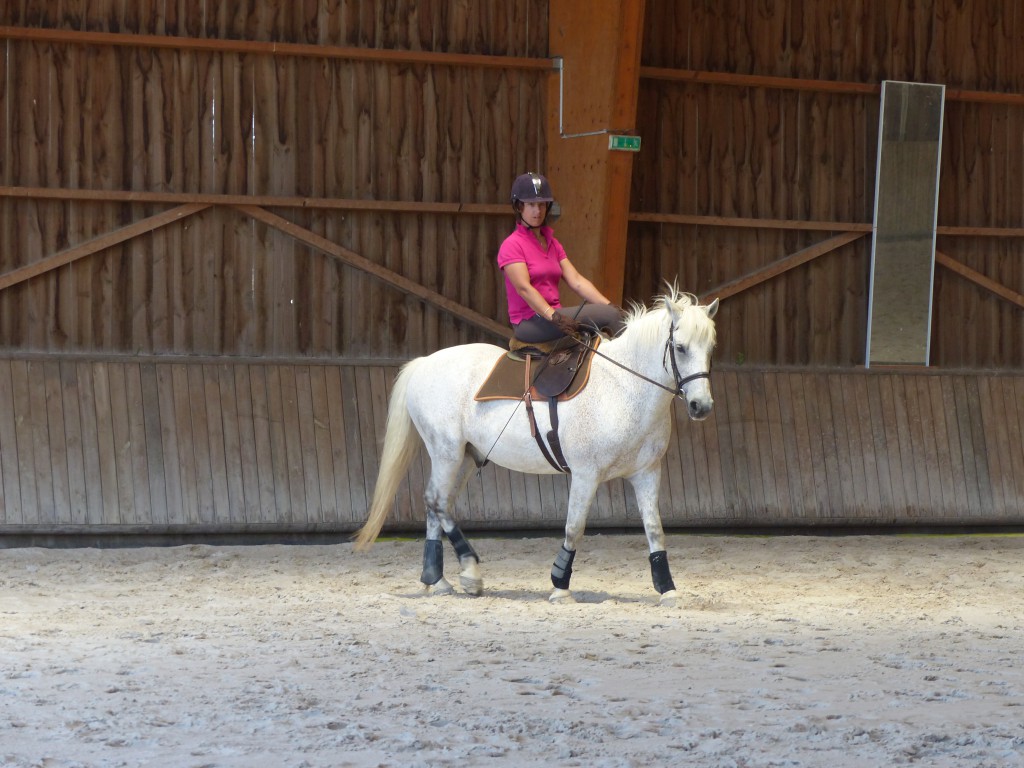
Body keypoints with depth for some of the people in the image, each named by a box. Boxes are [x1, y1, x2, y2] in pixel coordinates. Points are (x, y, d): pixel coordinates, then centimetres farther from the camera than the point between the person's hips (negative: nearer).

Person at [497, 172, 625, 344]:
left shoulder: (553, 244, 18)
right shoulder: (512, 245, -6)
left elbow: (576, 280, 8)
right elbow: (523, 288, -19)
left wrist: (609, 305, -7)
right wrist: (554, 317, -32)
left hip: (554, 314, 8)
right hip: (529, 323, -8)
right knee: (608, 316, -23)